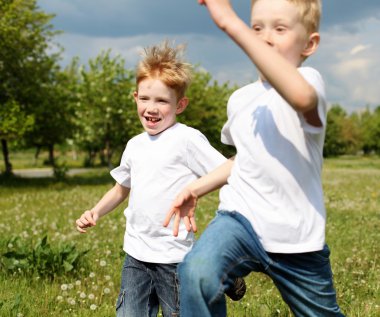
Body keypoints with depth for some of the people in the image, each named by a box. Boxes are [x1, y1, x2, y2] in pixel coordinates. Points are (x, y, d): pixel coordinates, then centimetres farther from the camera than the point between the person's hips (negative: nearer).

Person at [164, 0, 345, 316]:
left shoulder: (308, 79, -12)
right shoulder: (240, 100, 9)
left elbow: (301, 96, -40)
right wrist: (197, 188, 12)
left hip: (297, 237, -3)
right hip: (242, 218, 3)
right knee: (197, 272, -29)